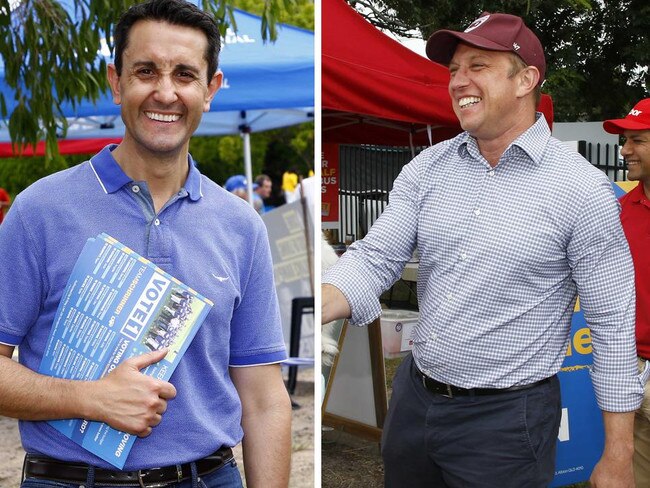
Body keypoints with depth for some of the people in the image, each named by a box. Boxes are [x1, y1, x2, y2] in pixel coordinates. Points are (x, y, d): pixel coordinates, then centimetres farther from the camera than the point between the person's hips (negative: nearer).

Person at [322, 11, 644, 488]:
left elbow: (613, 326, -10)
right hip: (413, 396, 5)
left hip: (506, 417, -5)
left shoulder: (582, 188, -13)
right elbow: (373, 260, -4)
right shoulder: (427, 168, 1)